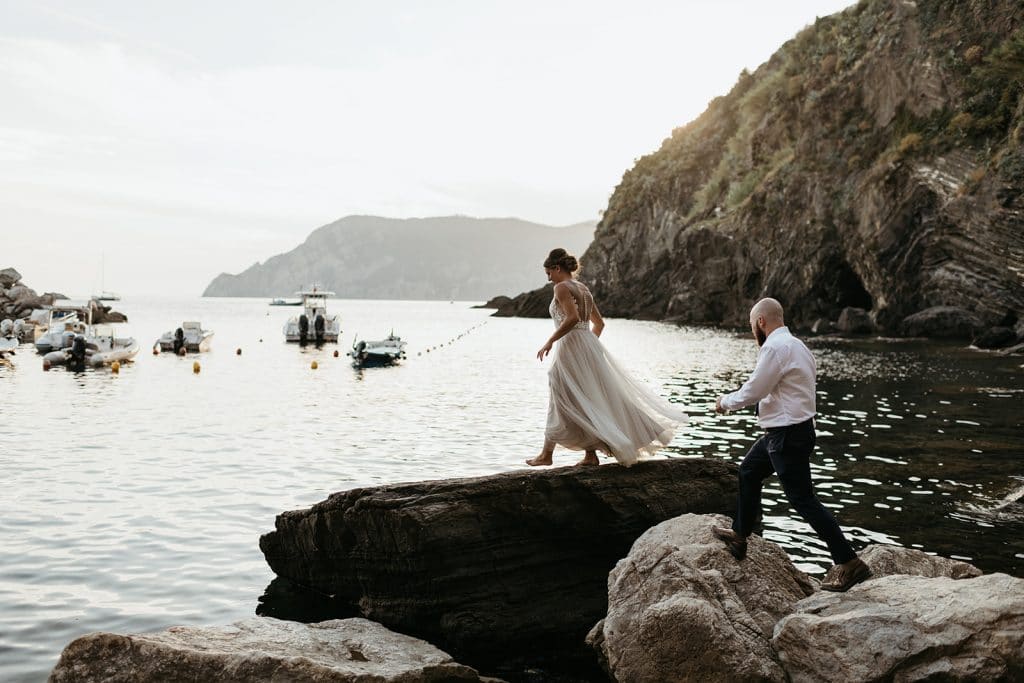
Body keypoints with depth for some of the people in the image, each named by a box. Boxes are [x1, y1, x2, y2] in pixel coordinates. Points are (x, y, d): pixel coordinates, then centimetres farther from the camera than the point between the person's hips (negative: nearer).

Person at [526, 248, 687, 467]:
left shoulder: (562, 288, -9)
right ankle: (591, 455, 11)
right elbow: (599, 323, 22)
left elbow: (572, 318, -24)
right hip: (588, 346, 8)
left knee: (559, 402, -1)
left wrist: (549, 342, -19)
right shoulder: (583, 288, 17)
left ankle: (546, 455, 6)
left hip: (571, 347, -8)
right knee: (586, 402, 11)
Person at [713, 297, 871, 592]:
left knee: (802, 499, -6)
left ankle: (849, 563, -3)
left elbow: (753, 391, -16)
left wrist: (725, 402, 1)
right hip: (782, 431, 11)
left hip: (788, 435, -11)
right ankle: (739, 536, 38)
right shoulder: (794, 344, 13)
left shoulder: (775, 347, -19)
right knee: (748, 472, 23)